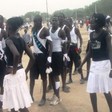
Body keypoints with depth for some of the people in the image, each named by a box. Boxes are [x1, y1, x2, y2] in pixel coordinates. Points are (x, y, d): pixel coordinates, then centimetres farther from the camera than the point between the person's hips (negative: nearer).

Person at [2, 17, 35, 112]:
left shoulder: (9, 40, -15)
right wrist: (25, 71, 12)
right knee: (21, 104, 17)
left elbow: (16, 54, -35)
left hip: (12, 74, -8)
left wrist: (14, 70, -21)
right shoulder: (21, 41, 6)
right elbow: (32, 58, 5)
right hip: (21, 72, 8)